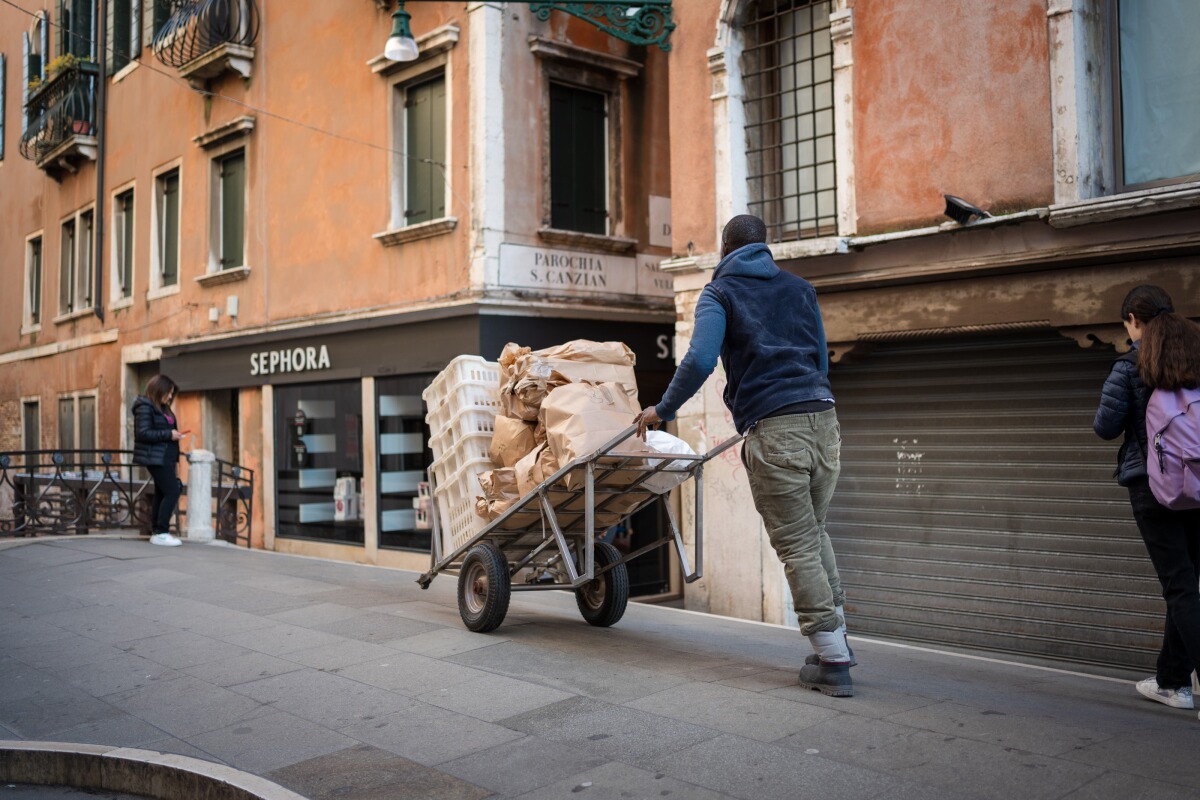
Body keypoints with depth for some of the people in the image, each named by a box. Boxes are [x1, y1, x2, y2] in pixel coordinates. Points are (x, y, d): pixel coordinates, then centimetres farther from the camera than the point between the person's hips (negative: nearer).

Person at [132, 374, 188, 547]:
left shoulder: (163, 408, 18)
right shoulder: (145, 407, -10)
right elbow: (143, 433, -19)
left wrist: (175, 460, 15)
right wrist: (169, 434, -19)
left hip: (166, 457, 9)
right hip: (156, 457, -9)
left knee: (161, 493, 9)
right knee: (172, 491, -12)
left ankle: (156, 532, 13)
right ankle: (161, 533, -7)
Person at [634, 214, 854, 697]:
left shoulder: (720, 293, 6)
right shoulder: (800, 288, 22)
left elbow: (699, 361, -10)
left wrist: (661, 411, 2)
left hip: (773, 430, -5)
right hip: (823, 418, 6)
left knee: (797, 546, 2)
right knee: (814, 532, 21)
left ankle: (832, 661, 6)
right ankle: (835, 636, 26)